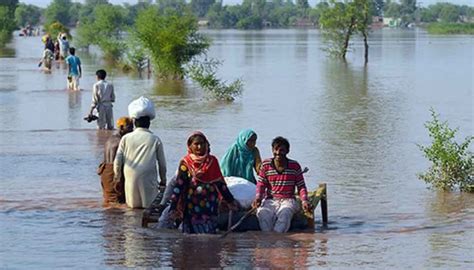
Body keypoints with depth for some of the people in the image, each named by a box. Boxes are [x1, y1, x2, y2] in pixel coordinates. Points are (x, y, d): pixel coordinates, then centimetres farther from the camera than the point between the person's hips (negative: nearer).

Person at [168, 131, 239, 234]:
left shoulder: (212, 161, 6)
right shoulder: (186, 163, -2)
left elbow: (220, 183, 12)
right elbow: (179, 186, -5)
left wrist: (231, 201, 10)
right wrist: (173, 207, -12)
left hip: (210, 206, 2)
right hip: (192, 208, -2)